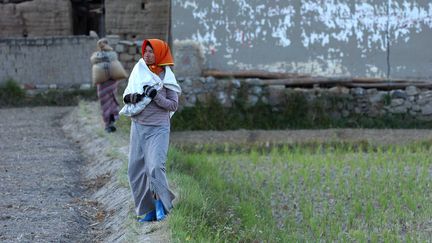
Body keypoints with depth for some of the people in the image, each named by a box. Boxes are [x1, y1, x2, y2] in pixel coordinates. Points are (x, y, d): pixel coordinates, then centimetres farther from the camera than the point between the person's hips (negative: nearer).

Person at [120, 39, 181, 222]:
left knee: (155, 167, -17)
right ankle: (147, 209, 13)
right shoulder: (139, 71, 7)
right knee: (136, 169, 4)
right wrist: (132, 97, -11)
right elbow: (126, 95, 11)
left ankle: (161, 202, 5)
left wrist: (156, 97, -19)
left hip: (158, 129, -5)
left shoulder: (166, 77, -4)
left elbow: (174, 105, -6)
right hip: (138, 126, 5)